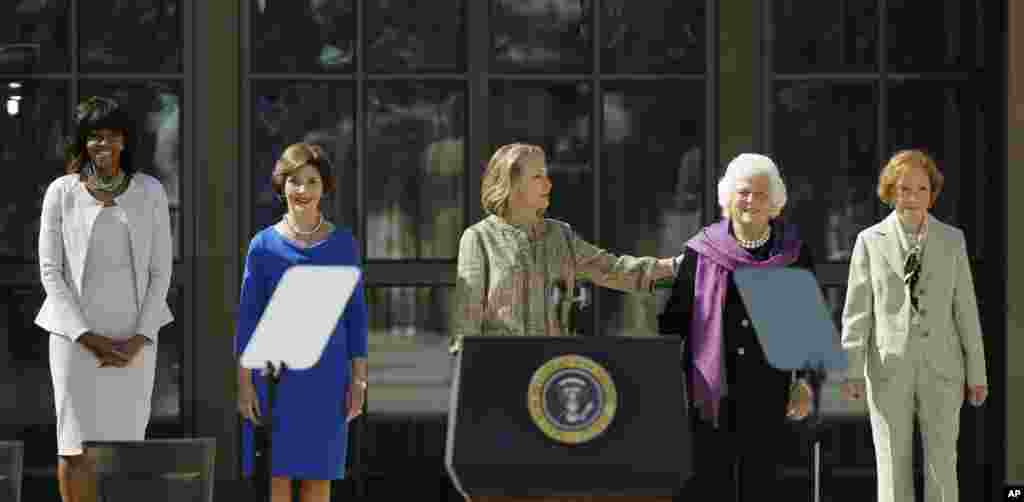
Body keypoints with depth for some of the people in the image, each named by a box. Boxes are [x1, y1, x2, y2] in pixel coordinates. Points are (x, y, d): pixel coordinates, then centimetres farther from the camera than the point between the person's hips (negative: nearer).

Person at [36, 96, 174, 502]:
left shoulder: (150, 192, 1)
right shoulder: (61, 192, -3)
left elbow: (160, 271, 2)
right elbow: (50, 271, -3)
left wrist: (140, 339, -9)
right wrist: (86, 338, -11)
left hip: (133, 337, 1)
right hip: (75, 332, -1)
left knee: (127, 438, 1)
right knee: (74, 443, -6)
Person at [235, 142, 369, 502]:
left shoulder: (343, 244, 5)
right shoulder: (263, 245, 2)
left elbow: (356, 313, 7)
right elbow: (247, 316, 3)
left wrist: (358, 379, 1)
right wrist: (244, 384, -4)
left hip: (325, 376, 1)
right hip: (274, 375, -1)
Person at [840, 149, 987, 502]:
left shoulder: (952, 240, 4)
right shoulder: (871, 241, 1)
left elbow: (965, 308, 5)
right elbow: (857, 310, -2)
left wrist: (977, 373, 3)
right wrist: (851, 371, -11)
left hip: (940, 368, 1)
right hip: (889, 368, -1)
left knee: (942, 465, 0)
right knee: (893, 468, 2)